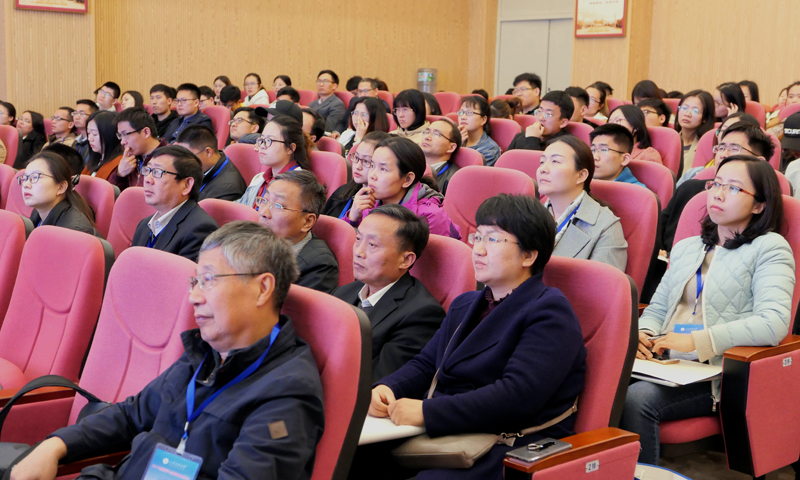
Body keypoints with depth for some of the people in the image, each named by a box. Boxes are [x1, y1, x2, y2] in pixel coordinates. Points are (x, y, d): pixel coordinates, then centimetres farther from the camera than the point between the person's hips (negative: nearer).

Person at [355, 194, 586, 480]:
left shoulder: (550, 312, -6)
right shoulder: (464, 306, 23)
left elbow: (519, 396, -19)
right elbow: (424, 365, 21)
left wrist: (427, 412, -22)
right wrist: (386, 389, -3)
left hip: (507, 450, -7)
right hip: (443, 435, 7)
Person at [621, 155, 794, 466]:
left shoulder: (769, 247, 3)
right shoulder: (686, 248, 26)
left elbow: (773, 324, -12)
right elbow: (657, 307, 26)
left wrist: (696, 341, -16)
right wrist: (643, 334, 1)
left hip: (717, 375, -5)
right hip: (666, 365, 6)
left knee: (636, 399, -32)